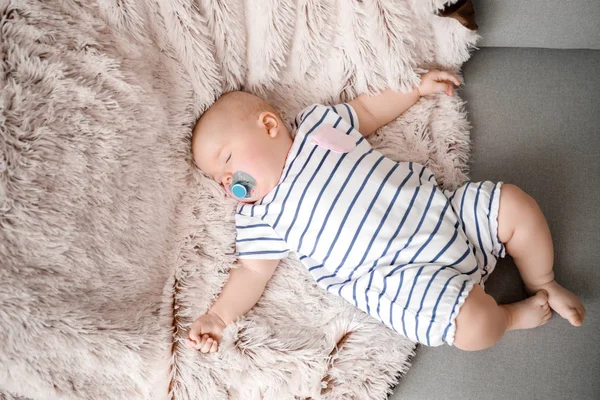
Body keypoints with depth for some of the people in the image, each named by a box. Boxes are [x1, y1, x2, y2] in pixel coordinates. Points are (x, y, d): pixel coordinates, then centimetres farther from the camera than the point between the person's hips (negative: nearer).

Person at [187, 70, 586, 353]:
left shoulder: (318, 122, 7)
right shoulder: (259, 218, 2)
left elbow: (368, 110, 20)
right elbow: (253, 270, 3)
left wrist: (419, 87, 17)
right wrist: (219, 315, -8)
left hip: (439, 208, 4)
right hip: (406, 274, -4)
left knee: (516, 204, -4)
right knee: (472, 324, -26)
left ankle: (545, 285, 21)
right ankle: (513, 314, 11)